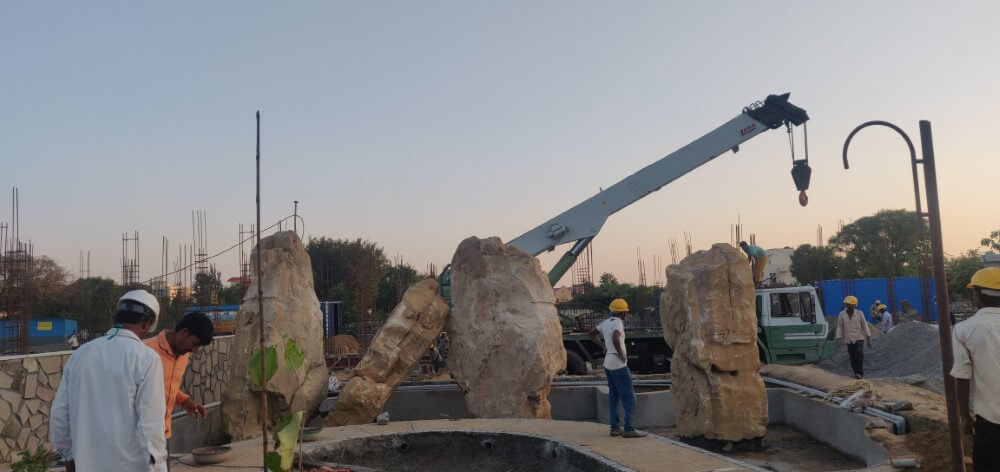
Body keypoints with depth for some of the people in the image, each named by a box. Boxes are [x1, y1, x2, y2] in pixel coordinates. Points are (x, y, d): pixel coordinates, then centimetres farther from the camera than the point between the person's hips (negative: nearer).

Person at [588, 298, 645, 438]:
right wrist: (621, 354, -23)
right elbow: (615, 338, -36)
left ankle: (615, 428, 14)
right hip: (619, 365, -9)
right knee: (629, 396, -4)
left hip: (608, 363, 9)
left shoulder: (606, 322, 8)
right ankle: (629, 429, -5)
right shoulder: (618, 323, -17)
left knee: (613, 396, 12)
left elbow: (591, 333, 20)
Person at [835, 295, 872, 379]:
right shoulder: (842, 314, -3)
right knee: (853, 357, 5)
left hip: (859, 338, -1)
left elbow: (865, 326, 2)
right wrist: (839, 339, -3)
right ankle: (856, 372, 19)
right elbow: (839, 327, 2)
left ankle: (859, 372, -9)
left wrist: (869, 339, 2)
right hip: (849, 340, 1)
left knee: (860, 355, -17)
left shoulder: (859, 314, -4)